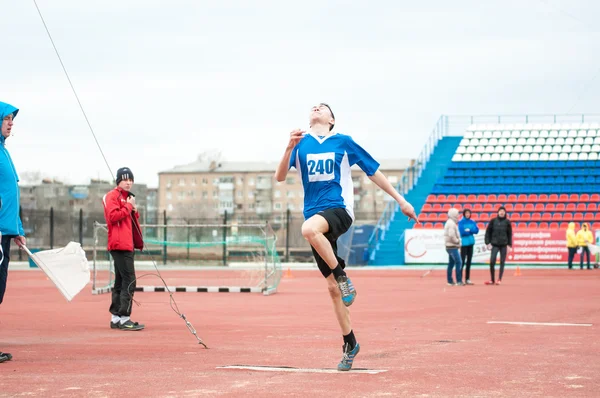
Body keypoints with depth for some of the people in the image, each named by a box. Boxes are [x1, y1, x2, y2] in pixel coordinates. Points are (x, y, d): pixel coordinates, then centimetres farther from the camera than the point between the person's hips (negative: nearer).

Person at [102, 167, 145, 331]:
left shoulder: (128, 197, 23)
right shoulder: (113, 196, -6)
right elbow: (113, 216, -20)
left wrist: (134, 211, 8)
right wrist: (128, 206, -13)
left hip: (127, 244, 10)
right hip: (119, 244, -10)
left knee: (121, 282, 11)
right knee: (129, 281, -14)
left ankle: (116, 318, 16)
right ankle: (124, 318, -16)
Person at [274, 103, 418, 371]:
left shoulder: (344, 143, 6)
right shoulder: (301, 143, 9)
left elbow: (373, 172, 13)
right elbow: (279, 177, 0)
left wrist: (401, 201, 11)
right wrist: (290, 147, -16)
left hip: (339, 210, -3)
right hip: (316, 217, 3)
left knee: (309, 228, -39)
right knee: (332, 287, 3)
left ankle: (342, 275, -20)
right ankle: (349, 343, 16)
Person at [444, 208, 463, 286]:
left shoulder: (449, 223, 17)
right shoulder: (451, 223, -15)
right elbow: (452, 235, -24)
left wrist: (457, 243, 10)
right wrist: (457, 242, -11)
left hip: (449, 246, 10)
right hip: (453, 247, -10)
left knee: (451, 263, 11)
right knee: (458, 262, -11)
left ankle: (450, 281, 14)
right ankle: (459, 281, -12)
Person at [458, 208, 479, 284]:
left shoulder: (472, 222, 10)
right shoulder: (461, 222, -5)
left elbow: (476, 230, 0)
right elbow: (462, 232, -16)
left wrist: (469, 230, -14)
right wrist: (471, 231, -5)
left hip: (470, 243, 6)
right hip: (464, 243, -6)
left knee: (469, 261, 9)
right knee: (462, 261, -8)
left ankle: (467, 279, 15)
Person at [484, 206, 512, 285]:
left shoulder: (507, 222, 3)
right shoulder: (493, 221, 2)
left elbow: (510, 234, 6)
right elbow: (488, 232, 6)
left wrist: (509, 244, 1)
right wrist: (488, 242, -1)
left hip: (504, 245, 0)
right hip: (495, 245, 0)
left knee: (502, 262, 2)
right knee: (492, 262, -9)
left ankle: (499, 279, 8)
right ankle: (492, 280, 3)